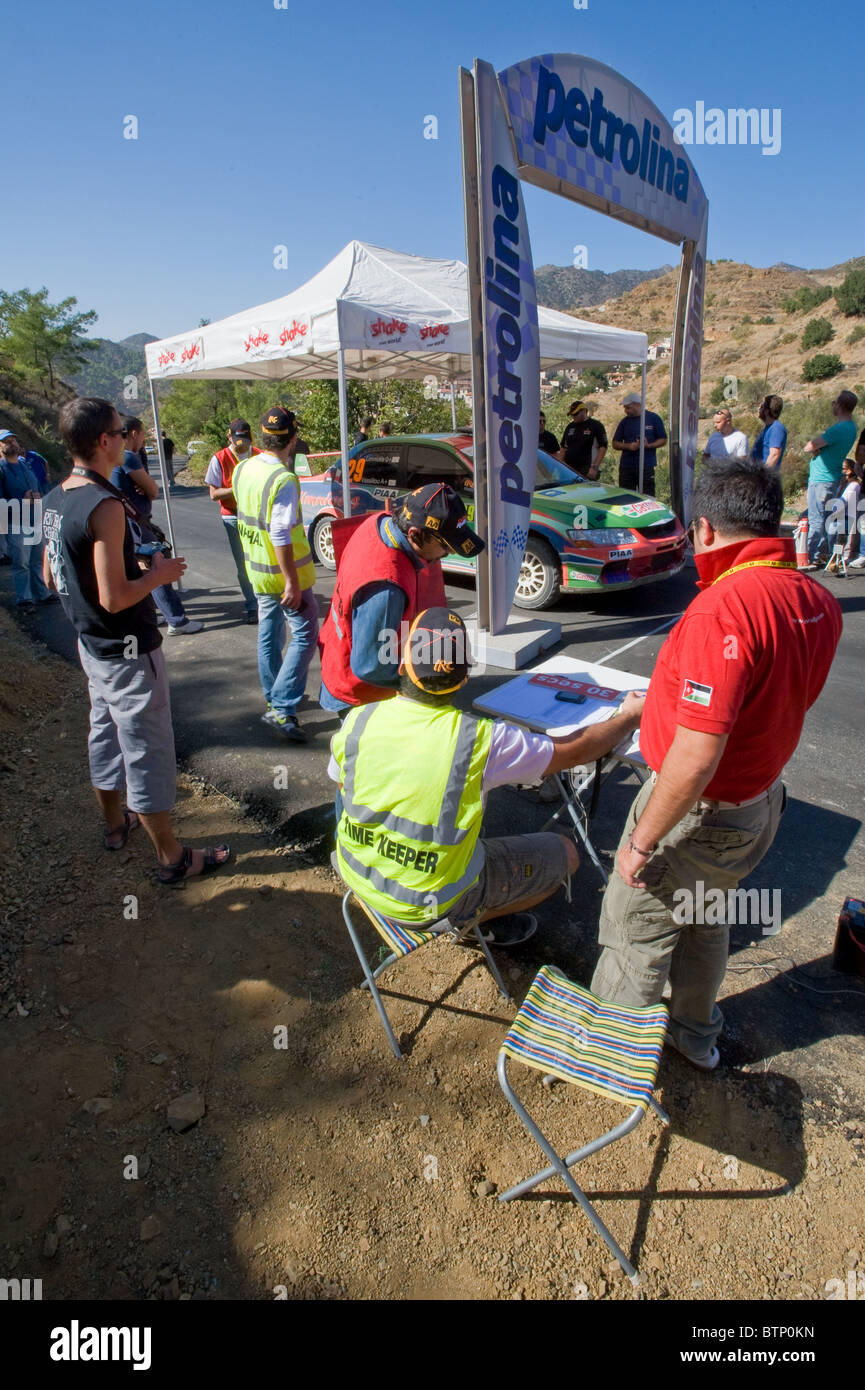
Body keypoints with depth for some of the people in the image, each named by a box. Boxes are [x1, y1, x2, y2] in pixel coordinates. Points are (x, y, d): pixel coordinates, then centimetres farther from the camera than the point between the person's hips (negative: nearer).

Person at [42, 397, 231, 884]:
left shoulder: (56, 500, 4)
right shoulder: (105, 506, -25)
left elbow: (53, 576, 13)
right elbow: (115, 597, -28)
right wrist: (158, 574, -11)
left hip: (91, 645, 9)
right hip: (128, 652, -9)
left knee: (106, 736, 23)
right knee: (148, 753, 1)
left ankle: (115, 822, 43)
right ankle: (172, 858, 14)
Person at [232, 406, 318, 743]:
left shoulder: (242, 469, 2)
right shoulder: (284, 480, -23)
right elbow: (281, 535, -26)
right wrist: (292, 583, -22)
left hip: (257, 568, 9)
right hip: (284, 571, -8)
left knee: (269, 633, 19)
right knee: (305, 635, -1)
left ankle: (273, 698, 33)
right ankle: (281, 709, -7)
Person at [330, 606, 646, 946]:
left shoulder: (359, 720, -16)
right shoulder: (480, 739, -27)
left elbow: (337, 778, 5)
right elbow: (574, 751, -13)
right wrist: (630, 717, 6)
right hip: (432, 903, -5)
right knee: (565, 854, 10)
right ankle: (472, 920, 16)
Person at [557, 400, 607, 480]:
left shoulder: (596, 425, 1)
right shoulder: (569, 427, 18)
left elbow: (603, 448, -6)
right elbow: (563, 448, 22)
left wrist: (595, 467, -16)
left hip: (587, 470, -5)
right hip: (569, 469, 5)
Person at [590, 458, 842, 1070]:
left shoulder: (725, 608, -31)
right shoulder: (819, 601, -4)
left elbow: (696, 756, -33)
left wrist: (641, 842, -22)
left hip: (700, 812, -8)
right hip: (761, 798, 9)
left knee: (637, 938, 13)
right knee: (705, 921, 29)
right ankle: (696, 1031, 51)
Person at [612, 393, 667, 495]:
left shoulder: (654, 418, 3)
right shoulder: (624, 422, 10)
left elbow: (663, 440, 5)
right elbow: (615, 443, 11)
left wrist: (649, 445, -13)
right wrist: (628, 446, -9)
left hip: (647, 466, -3)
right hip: (626, 466, 3)